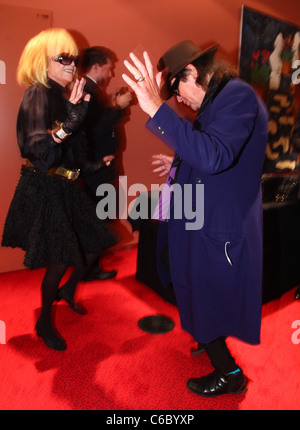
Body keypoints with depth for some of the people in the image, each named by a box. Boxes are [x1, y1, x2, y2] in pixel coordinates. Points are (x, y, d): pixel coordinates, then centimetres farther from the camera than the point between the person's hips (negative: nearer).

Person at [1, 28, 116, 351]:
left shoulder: (61, 94, 9)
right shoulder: (37, 95, -14)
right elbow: (36, 148, -28)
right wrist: (71, 120, -35)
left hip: (65, 186, 8)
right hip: (44, 189, -8)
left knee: (93, 243, 10)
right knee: (59, 259, -4)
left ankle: (67, 291, 38)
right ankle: (45, 322, 21)